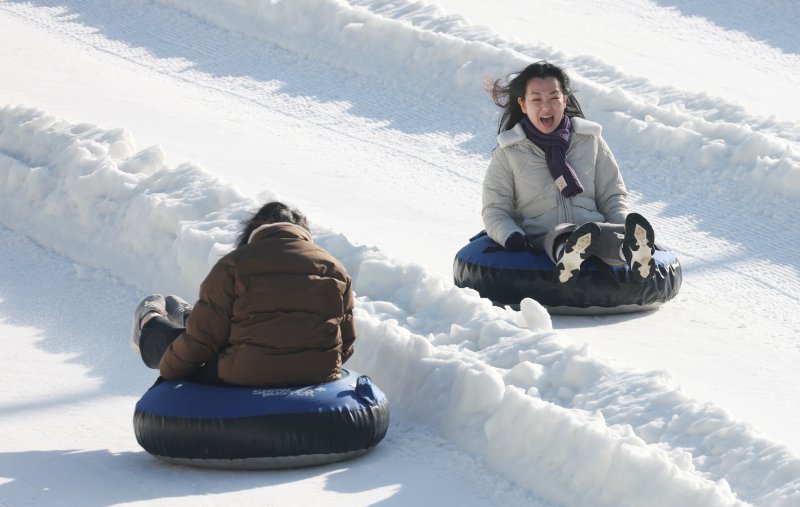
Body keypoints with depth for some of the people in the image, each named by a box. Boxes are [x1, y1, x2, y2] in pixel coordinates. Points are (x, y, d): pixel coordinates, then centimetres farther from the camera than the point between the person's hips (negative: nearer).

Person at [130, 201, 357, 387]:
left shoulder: (234, 265, -8)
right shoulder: (336, 270, 4)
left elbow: (204, 336, -7)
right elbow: (347, 340, 9)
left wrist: (168, 369, 10)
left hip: (242, 380, -5)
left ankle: (150, 326, 59)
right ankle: (187, 318, 63)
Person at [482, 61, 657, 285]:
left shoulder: (591, 141, 18)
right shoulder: (508, 153, 13)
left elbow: (612, 195, 19)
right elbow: (495, 210, 10)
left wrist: (625, 229, -3)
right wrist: (512, 238, -14)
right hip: (543, 240, -1)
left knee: (602, 234, -38)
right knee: (563, 234, -40)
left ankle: (631, 249, -74)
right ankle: (568, 256, -77)